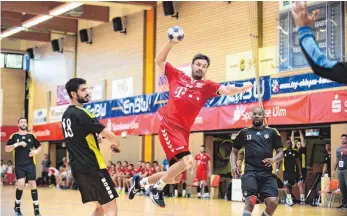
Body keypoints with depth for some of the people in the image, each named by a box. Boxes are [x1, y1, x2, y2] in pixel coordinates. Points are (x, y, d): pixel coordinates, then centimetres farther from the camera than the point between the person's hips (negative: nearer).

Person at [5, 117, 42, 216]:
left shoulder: (31, 136, 7)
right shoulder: (14, 136, 2)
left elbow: (39, 146, 15)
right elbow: (6, 149, -4)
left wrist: (36, 151, -6)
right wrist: (17, 144, -17)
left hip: (30, 164, 2)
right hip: (19, 165, -2)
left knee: (33, 184, -2)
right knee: (21, 184, -16)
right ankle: (17, 206, 6)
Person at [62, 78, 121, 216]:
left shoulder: (66, 115, 14)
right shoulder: (81, 114, -13)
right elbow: (109, 135, -14)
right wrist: (116, 145, 6)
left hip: (77, 168, 9)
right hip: (92, 167, -9)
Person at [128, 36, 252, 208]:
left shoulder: (206, 86, 10)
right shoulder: (177, 76, 9)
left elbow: (226, 90, -5)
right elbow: (159, 61, 15)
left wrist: (239, 89, -25)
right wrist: (171, 43, 3)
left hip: (183, 131, 5)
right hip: (169, 126, -4)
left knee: (175, 178, 10)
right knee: (187, 160, -25)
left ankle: (141, 182, 33)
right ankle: (157, 187, -6)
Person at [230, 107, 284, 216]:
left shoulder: (272, 132, 10)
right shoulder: (244, 132, 12)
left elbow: (280, 152, 11)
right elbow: (234, 151, 19)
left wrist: (274, 159, -11)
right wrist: (233, 165, 0)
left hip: (267, 173, 1)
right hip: (250, 172, -1)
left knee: (273, 202, -12)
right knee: (250, 201, -17)